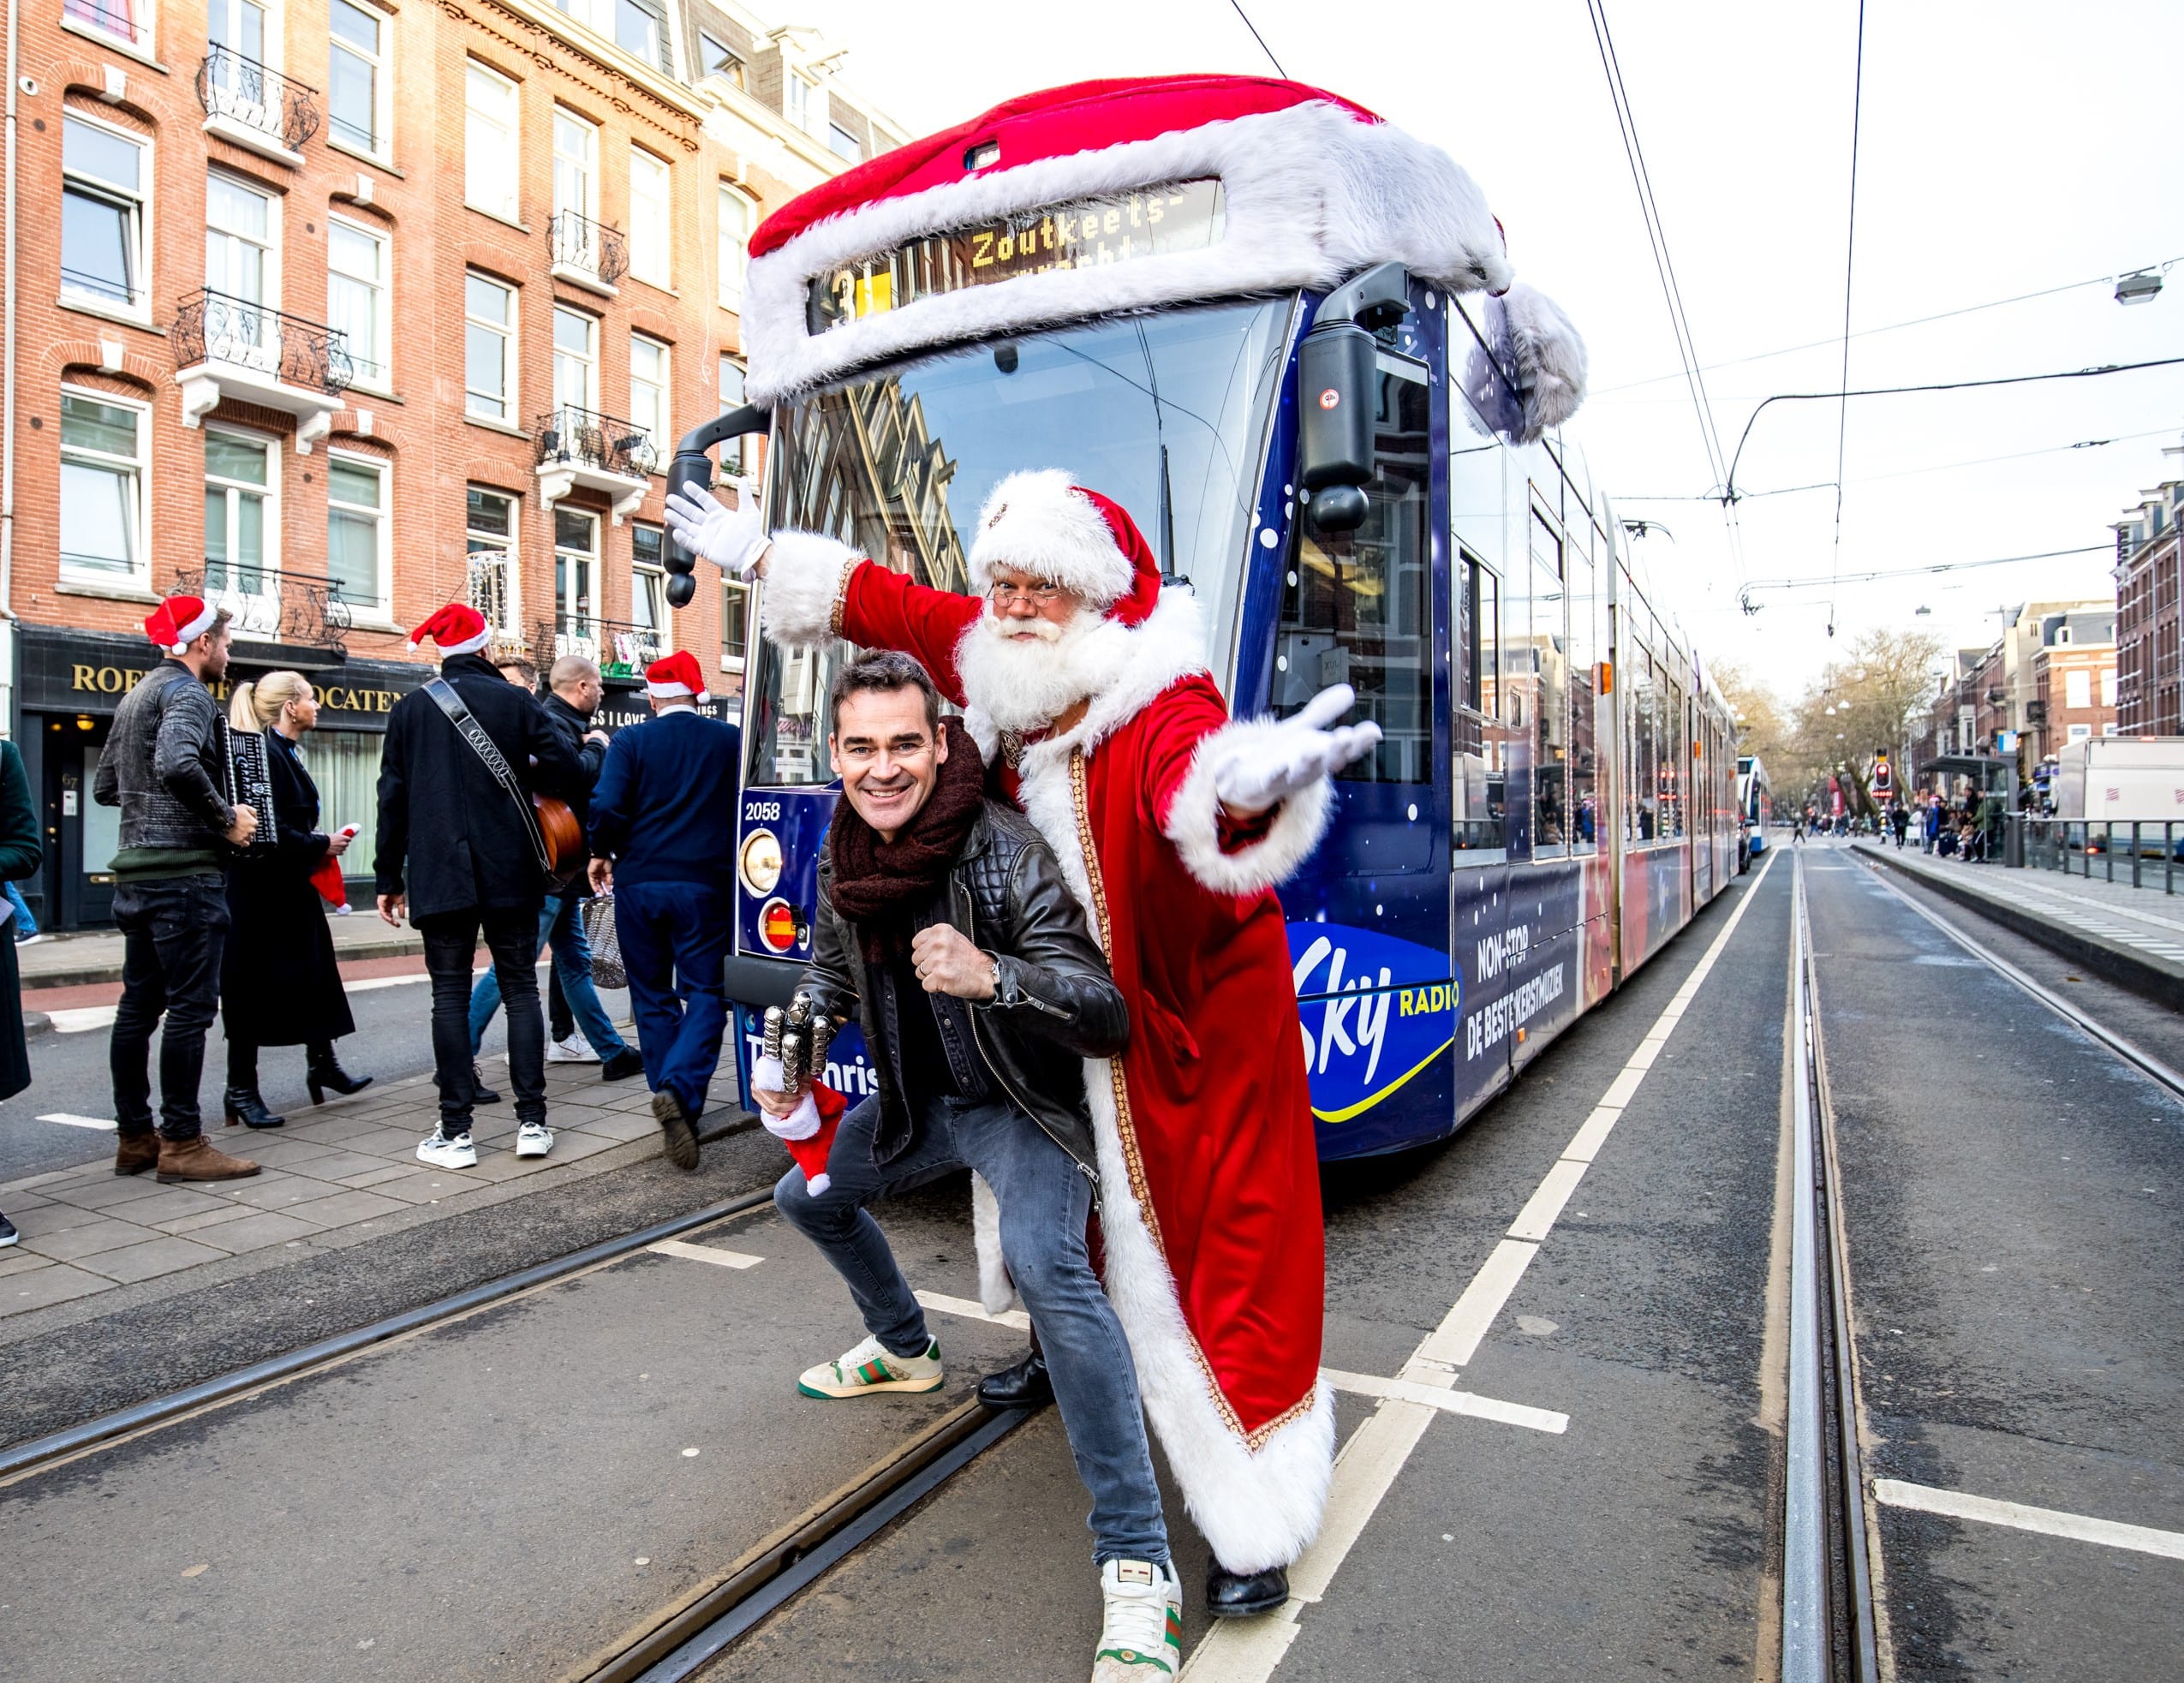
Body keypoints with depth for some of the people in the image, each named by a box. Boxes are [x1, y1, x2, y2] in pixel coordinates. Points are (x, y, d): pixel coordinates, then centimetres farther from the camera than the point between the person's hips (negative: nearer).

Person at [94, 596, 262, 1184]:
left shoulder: (135, 696, 20)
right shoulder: (187, 693, -10)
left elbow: (103, 787, 24)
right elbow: (177, 764, -29)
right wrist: (226, 818, -19)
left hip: (138, 872, 10)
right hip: (184, 871, -10)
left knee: (138, 1006, 12)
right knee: (190, 1007, -6)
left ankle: (133, 1137, 19)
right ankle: (182, 1143, -3)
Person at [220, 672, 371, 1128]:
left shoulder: (287, 752, 13)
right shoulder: (264, 754, -18)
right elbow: (270, 831, -24)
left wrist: (319, 844, 6)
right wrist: (320, 846, -13)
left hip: (292, 885, 10)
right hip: (260, 888, -10)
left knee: (313, 972, 16)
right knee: (254, 983, 0)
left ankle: (322, 1064, 30)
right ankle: (240, 1090, 10)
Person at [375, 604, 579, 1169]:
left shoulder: (410, 709, 5)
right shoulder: (516, 701, 1)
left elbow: (392, 797, 5)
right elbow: (564, 771, -7)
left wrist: (390, 876, 10)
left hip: (440, 876, 1)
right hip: (511, 875, 0)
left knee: (450, 995, 3)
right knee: (521, 989, 6)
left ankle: (455, 1133, 3)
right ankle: (532, 1122, 5)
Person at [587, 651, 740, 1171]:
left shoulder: (630, 741, -2)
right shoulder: (730, 740, 1)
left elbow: (607, 806, -12)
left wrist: (602, 854, 6)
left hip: (639, 883, 1)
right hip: (706, 885, -1)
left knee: (652, 996, 14)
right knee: (706, 993, 4)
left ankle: (676, 1105, 19)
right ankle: (681, 1087, -19)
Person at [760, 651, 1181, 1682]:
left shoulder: (1002, 851, -28)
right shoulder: (842, 855, -6)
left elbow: (1109, 1016, -33)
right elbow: (831, 973, 15)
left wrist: (991, 975, -49)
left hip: (1019, 1106, -8)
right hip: (917, 1101, 8)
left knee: (1043, 1258, -33)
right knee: (810, 1196, 25)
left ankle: (1137, 1566, -24)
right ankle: (903, 1348, 52)